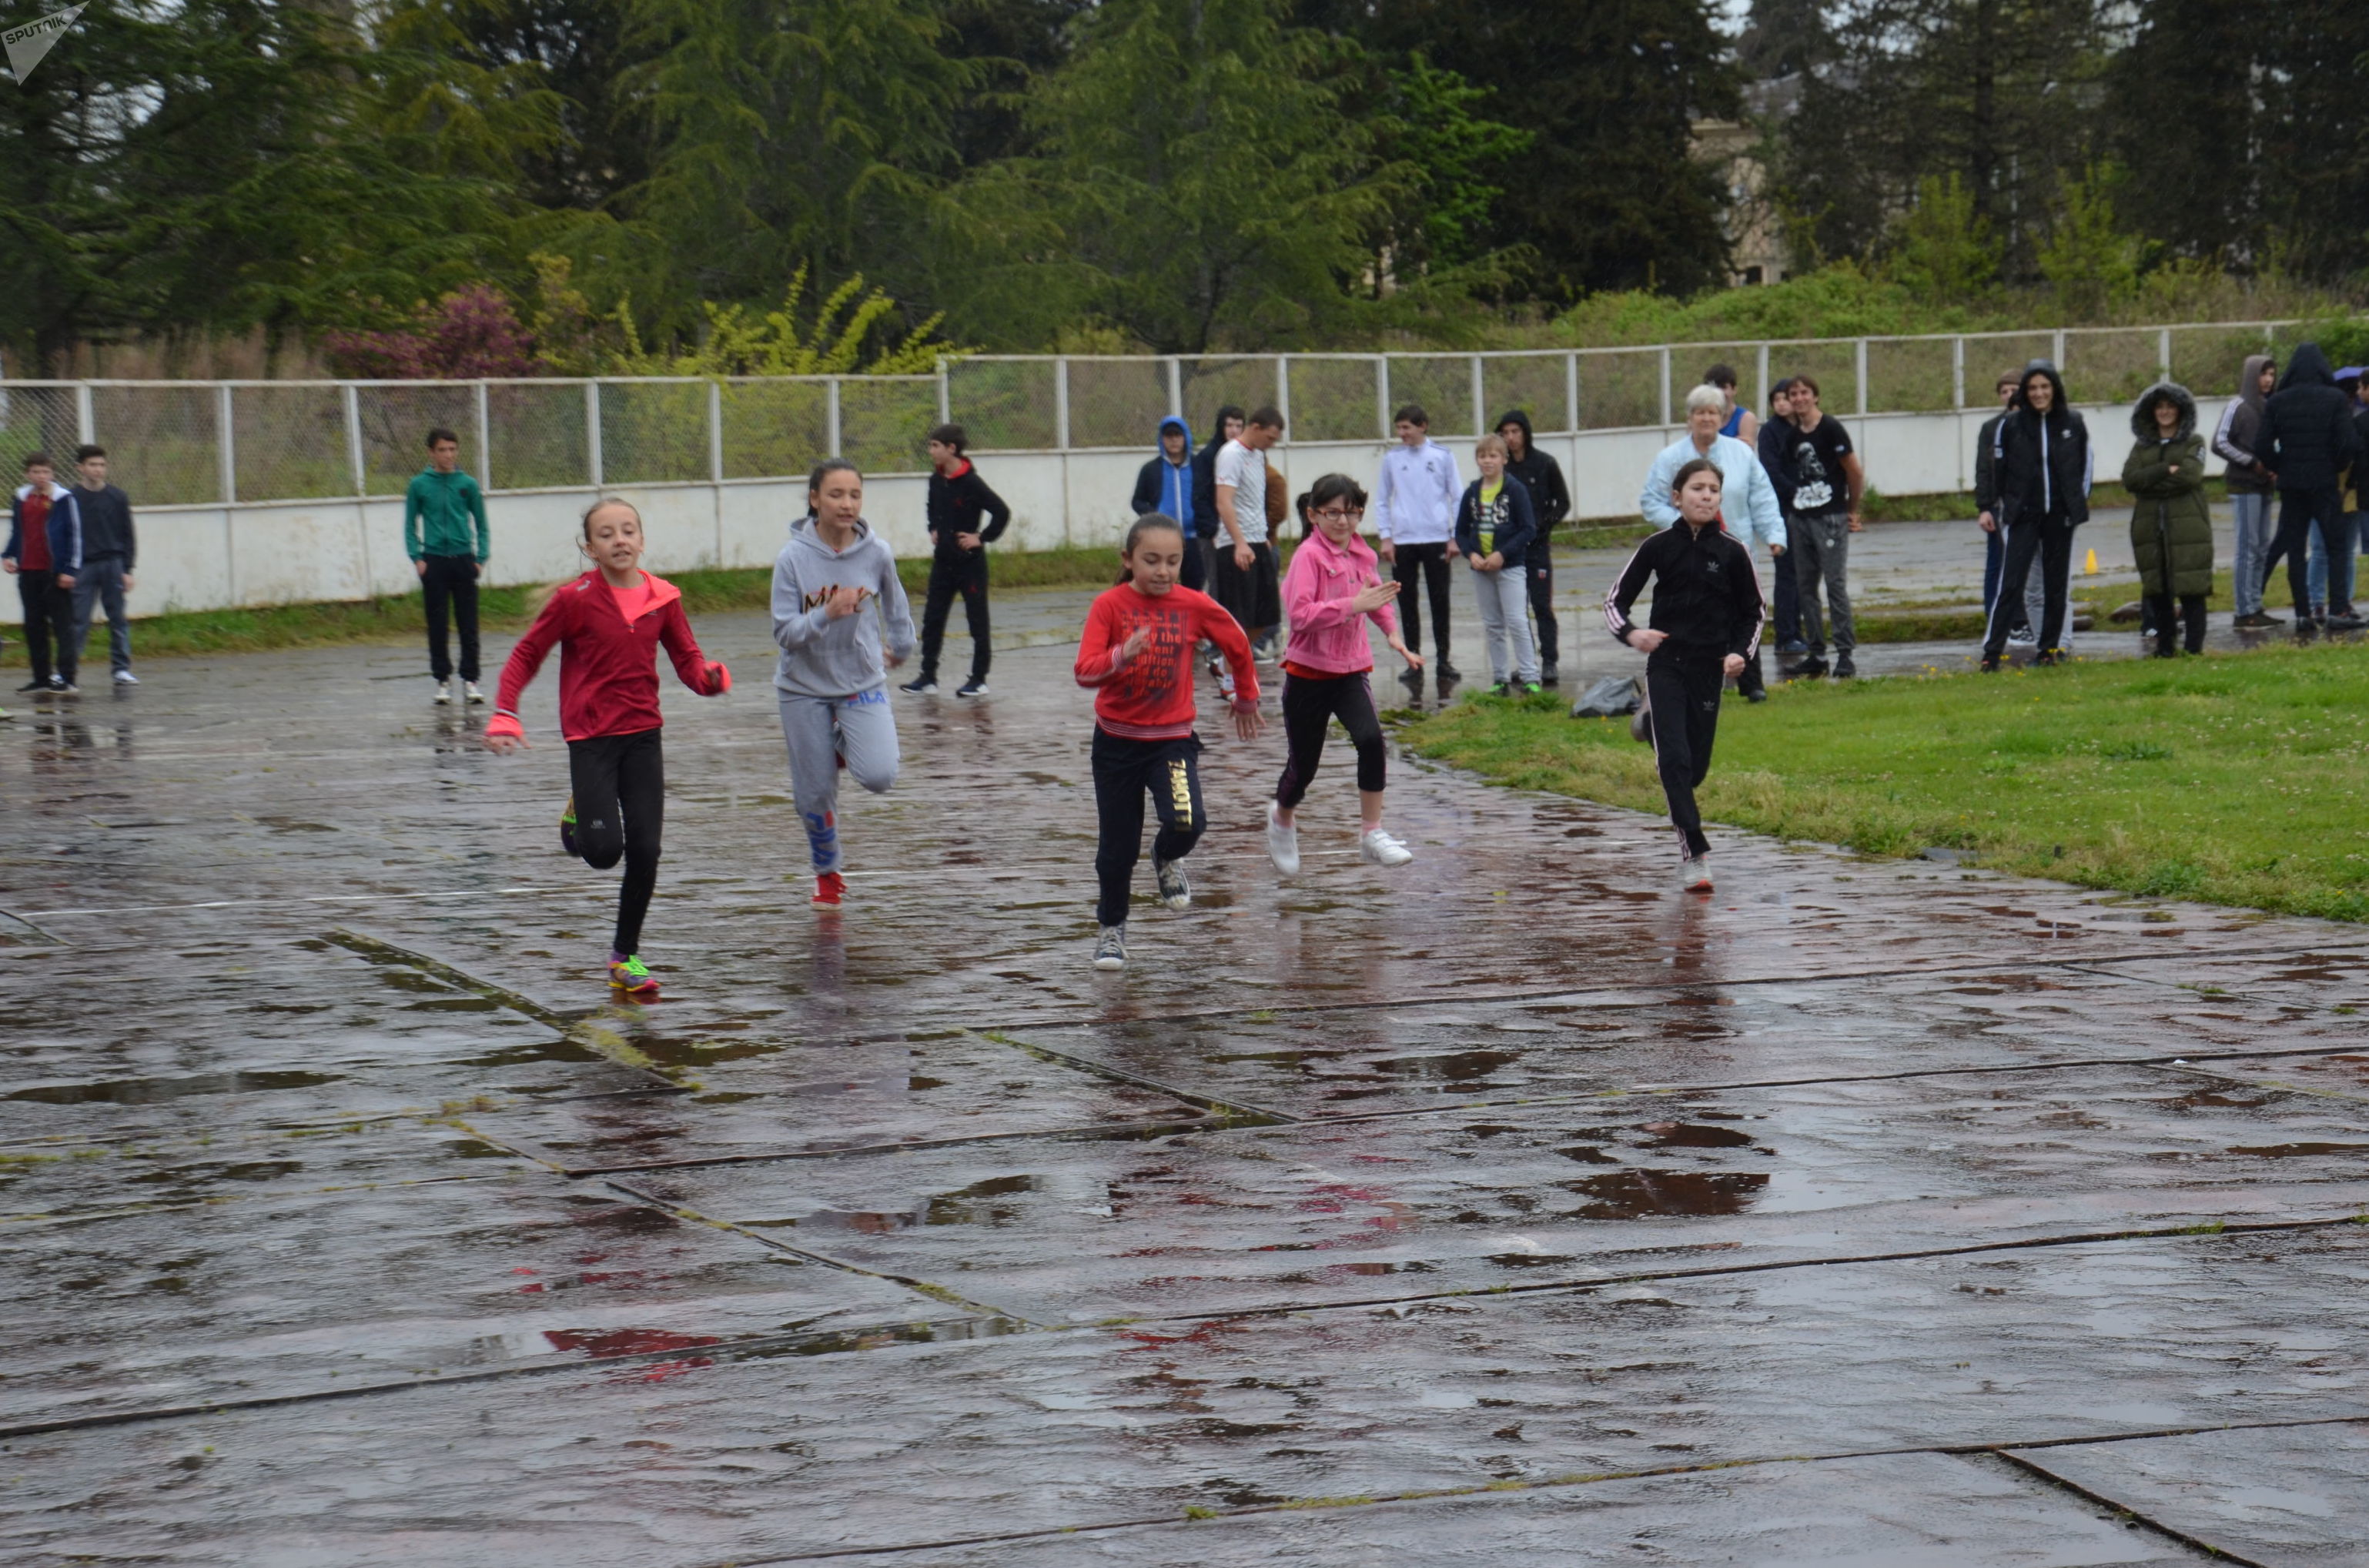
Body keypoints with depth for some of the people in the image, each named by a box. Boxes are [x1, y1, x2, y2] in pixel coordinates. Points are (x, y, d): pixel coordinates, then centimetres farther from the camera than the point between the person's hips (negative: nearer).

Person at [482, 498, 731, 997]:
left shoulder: (663, 598, 0)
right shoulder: (575, 599, -10)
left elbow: (687, 661, 6)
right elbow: (525, 656, -3)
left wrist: (710, 677, -17)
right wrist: (505, 714, -15)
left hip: (643, 736, 3)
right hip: (590, 737, -3)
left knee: (645, 852, -1)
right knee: (604, 852, -10)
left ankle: (625, 957, 14)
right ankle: (578, 817, 27)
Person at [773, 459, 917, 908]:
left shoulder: (876, 553, -9)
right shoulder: (793, 558, -16)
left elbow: (894, 601, 12)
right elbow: (785, 631, -16)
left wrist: (901, 646, 24)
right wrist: (827, 615, -32)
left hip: (862, 682, 1)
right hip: (804, 687, -1)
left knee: (879, 776, -18)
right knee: (814, 794, 6)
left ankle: (843, 746, 17)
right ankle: (827, 872, 34)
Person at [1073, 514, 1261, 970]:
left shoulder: (1194, 606, -5)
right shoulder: (1109, 605, -9)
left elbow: (1237, 645, 13)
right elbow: (1085, 672, -18)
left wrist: (1246, 698, 25)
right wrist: (1122, 655, -37)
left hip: (1173, 739, 0)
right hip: (1116, 740, 0)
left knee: (1187, 821, -24)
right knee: (1117, 846, 6)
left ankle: (1167, 860, 13)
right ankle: (1111, 928, 31)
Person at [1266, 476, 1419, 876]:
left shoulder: (1362, 555, 5)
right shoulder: (1309, 555, -14)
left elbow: (1377, 599, 27)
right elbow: (1300, 614, -28)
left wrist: (1392, 634, 12)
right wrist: (1354, 605, -33)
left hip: (1352, 670, 4)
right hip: (1308, 673, -4)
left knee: (1371, 740, -20)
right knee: (1303, 760, 7)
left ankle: (1371, 833, -12)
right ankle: (1282, 817, 40)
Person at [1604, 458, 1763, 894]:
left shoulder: (1732, 551, -1)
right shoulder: (1658, 546, -2)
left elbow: (1752, 613, 10)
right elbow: (1615, 600, 4)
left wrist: (1741, 653, -7)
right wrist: (1631, 633, -16)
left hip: (1710, 668, 1)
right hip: (1665, 664, -1)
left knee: (1696, 767, 6)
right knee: (1675, 759, -14)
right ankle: (1695, 854, -16)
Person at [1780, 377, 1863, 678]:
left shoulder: (1831, 429, -7)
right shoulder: (1792, 437, 11)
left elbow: (1854, 472, -3)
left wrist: (1852, 510, 4)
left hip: (1831, 518, -7)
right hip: (1801, 518, 7)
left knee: (1836, 586, -9)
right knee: (1805, 588, 7)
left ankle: (1845, 656, -8)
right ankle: (1817, 655, 12)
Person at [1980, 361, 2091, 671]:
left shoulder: (2073, 422, 0)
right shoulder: (2010, 424, -4)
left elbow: (2086, 462, 12)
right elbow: (1999, 469, 5)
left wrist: (2079, 500, 9)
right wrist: (2010, 505, 8)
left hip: (2060, 516, 2)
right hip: (2023, 516, -2)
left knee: (2056, 584, 8)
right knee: (2011, 583, -8)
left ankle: (2051, 647, 18)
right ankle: (1991, 651, -9)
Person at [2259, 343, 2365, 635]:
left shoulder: (2276, 402, 1)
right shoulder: (2336, 400, -6)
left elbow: (2264, 446, -2)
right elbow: (2345, 443, -11)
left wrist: (2280, 469, 11)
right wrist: (2339, 467, 6)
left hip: (2290, 485, 3)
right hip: (2325, 483, -3)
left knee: (2294, 549, 6)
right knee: (2336, 546, 4)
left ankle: (2303, 615, 4)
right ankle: (2337, 612, -5)